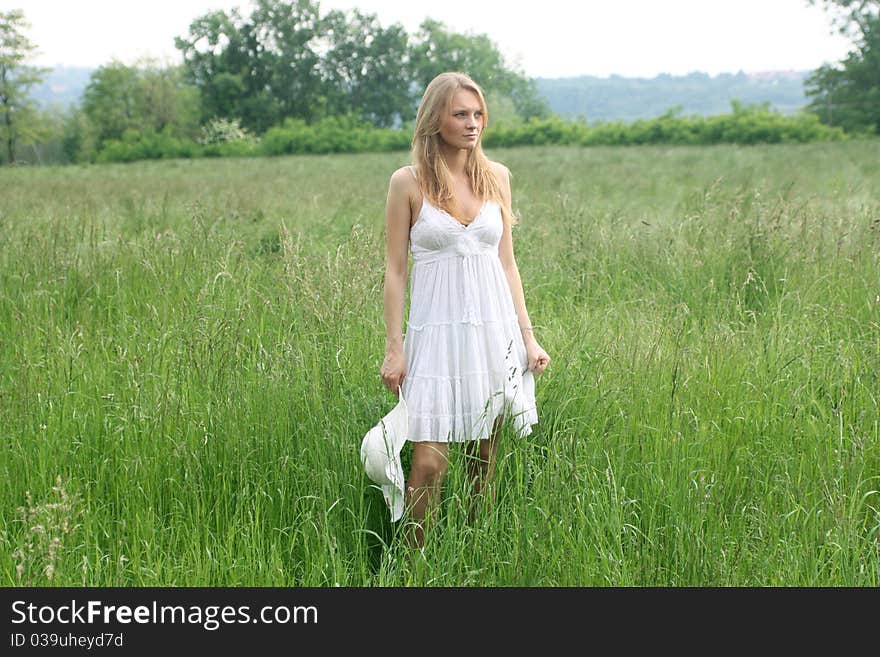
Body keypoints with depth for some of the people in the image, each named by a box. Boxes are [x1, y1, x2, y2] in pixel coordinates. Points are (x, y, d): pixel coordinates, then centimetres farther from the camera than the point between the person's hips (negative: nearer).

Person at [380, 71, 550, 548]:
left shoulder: (496, 176, 9)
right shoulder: (408, 181, -2)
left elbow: (507, 263, 13)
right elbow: (395, 269, -1)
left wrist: (528, 336, 9)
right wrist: (394, 347, -5)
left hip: (494, 329, 4)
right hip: (437, 329, -3)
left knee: (485, 458, 8)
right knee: (428, 461, -9)